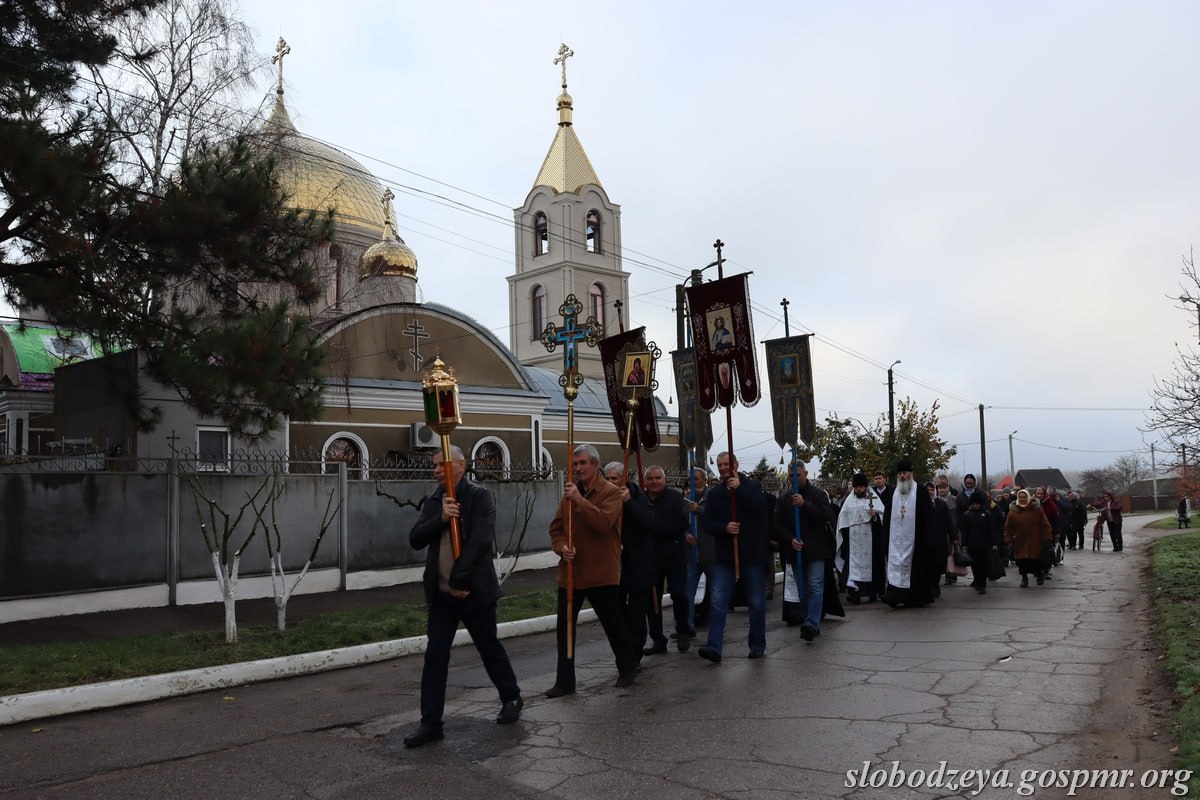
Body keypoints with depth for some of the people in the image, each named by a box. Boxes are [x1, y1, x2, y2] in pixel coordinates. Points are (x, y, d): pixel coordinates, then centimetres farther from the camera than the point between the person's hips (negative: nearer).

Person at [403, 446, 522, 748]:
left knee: (490, 649, 11)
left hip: (474, 590, -4)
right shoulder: (434, 502, 9)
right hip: (441, 593, 5)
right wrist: (441, 518, -16)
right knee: (435, 657, 3)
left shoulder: (480, 497, -8)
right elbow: (415, 540, 0)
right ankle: (430, 723, 11)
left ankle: (511, 699, 32)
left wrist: (459, 580, -18)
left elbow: (480, 541, -18)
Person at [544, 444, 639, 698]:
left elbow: (604, 523, -24)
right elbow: (556, 528, 9)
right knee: (564, 627, 5)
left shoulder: (611, 493, -7)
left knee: (613, 624, 10)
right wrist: (561, 547, -11)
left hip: (602, 573, -5)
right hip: (570, 572, 5)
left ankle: (627, 669, 32)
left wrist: (579, 500, -28)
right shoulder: (569, 493, 9)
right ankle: (564, 681, 15)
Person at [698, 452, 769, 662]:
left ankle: (758, 645, 20)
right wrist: (724, 527, -17)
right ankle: (714, 646, -8)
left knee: (757, 602, 6)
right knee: (718, 601, -7)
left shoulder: (752, 485, 2)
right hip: (724, 554, 2)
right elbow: (706, 523, 1)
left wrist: (739, 488, -23)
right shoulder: (715, 493, 8)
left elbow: (760, 507, -18)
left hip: (753, 553, -2)